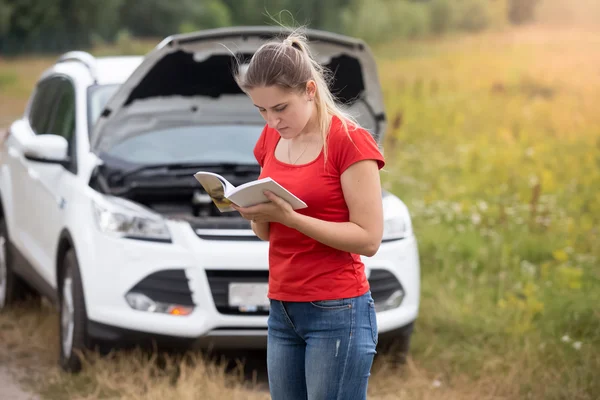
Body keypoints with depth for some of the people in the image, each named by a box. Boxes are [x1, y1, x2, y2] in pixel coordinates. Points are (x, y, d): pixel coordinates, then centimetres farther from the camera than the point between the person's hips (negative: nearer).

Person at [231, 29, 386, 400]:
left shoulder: (349, 140, -11)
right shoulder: (271, 139, 10)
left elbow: (369, 238, -15)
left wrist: (289, 216, -22)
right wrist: (255, 212, -5)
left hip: (337, 313, -7)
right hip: (282, 311, 7)